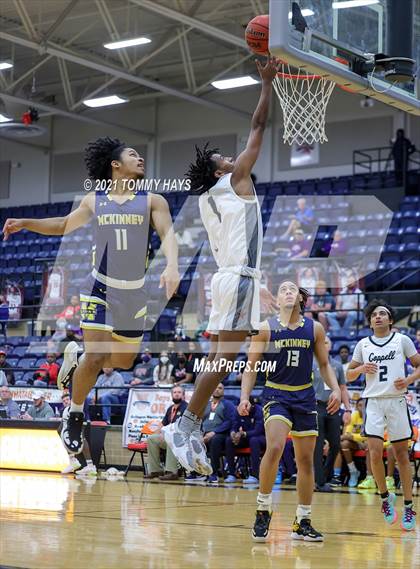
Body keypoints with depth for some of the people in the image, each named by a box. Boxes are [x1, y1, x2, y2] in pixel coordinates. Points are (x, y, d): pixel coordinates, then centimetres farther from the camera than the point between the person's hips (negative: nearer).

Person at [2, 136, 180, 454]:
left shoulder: (152, 201, -3)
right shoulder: (94, 201, 3)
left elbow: (168, 234, -18)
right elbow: (63, 226, 17)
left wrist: (172, 266, -38)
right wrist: (26, 223, 2)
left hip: (135, 293, 2)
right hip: (101, 288, -1)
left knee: (123, 362, 12)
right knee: (97, 356, -15)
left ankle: (77, 357, 41)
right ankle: (75, 416, 6)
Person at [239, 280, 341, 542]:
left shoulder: (315, 328, 5)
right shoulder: (265, 328, -3)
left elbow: (325, 364, 12)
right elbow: (252, 366, 0)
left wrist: (336, 389, -4)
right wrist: (245, 397, -12)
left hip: (305, 397, 3)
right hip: (276, 395, -3)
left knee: (306, 459, 6)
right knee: (275, 448, -25)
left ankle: (303, 522, 16)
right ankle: (263, 510, -9)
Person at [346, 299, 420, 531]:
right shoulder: (363, 344, 9)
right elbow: (349, 375, 15)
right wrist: (361, 368, -6)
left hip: (397, 401, -1)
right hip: (373, 402, 1)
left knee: (401, 454, 2)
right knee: (375, 452, -11)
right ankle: (385, 496, 12)